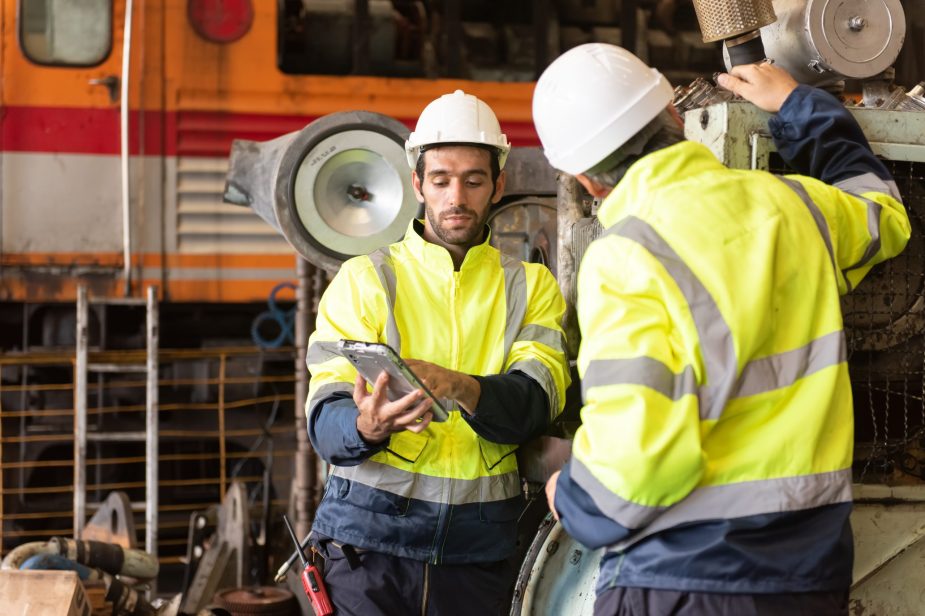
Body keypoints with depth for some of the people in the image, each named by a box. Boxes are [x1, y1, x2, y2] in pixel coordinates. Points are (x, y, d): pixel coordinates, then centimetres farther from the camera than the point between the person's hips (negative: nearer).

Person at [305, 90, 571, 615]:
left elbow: (534, 403, -9)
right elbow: (326, 421, -6)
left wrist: (461, 388, -29)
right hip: (371, 535, -1)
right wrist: (366, 427, -29)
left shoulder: (532, 287, 9)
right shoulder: (365, 278, 3)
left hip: (480, 548, 2)